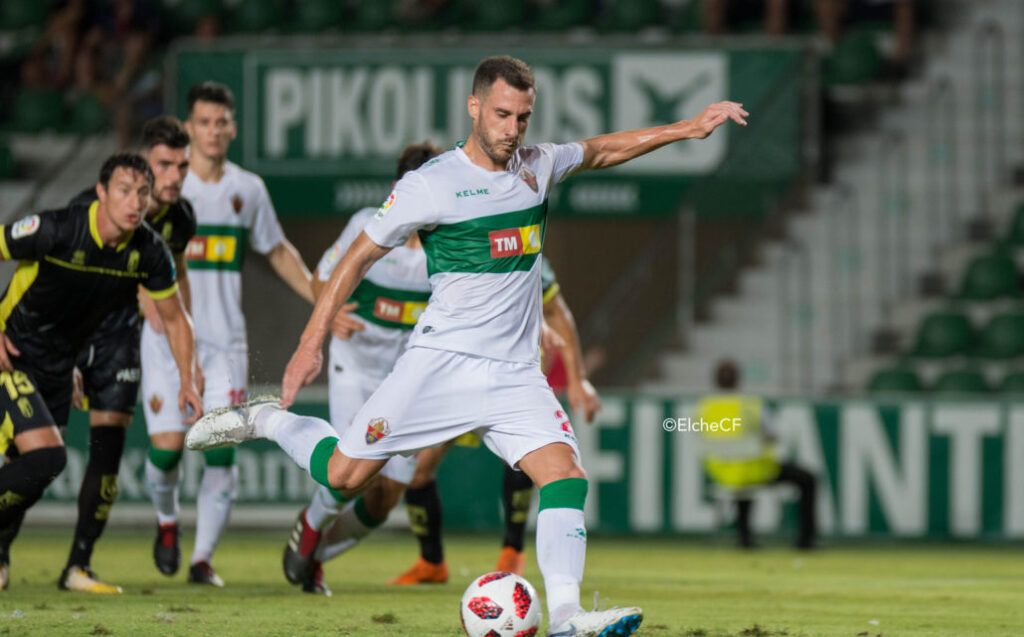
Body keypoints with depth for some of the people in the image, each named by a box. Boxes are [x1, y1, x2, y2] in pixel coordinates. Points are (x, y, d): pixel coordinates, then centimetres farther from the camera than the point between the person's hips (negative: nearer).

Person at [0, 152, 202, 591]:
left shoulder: (148, 251, -8)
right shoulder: (55, 230, -26)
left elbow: (175, 318, 7)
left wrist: (187, 381, 1)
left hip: (58, 368, 6)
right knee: (45, 457, -21)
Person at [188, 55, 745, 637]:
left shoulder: (537, 166, 9)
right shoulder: (430, 184, -8)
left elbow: (603, 151, 28)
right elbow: (360, 257, -1)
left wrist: (684, 129, 22)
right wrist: (311, 343, -4)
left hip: (515, 372, 4)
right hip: (442, 363, -4)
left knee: (566, 475, -16)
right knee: (343, 477, -6)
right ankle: (267, 421, 22)